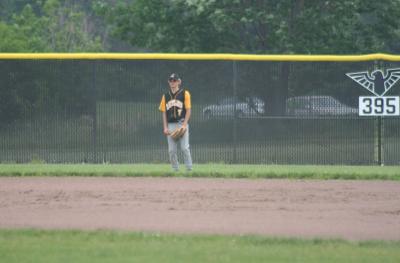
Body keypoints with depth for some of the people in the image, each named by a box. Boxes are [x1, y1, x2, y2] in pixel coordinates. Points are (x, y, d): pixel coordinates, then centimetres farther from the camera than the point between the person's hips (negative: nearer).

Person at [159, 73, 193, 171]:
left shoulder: (185, 93, 2)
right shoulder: (166, 96, 14)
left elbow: (188, 110, -2)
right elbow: (164, 112, 14)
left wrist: (184, 125, -12)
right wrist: (165, 127, 4)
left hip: (182, 124, -4)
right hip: (170, 125, 4)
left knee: (185, 148, -12)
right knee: (171, 150, 0)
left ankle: (189, 169, -7)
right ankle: (175, 170, 6)